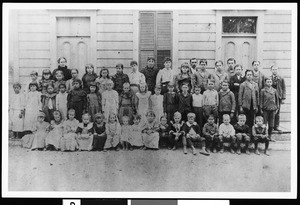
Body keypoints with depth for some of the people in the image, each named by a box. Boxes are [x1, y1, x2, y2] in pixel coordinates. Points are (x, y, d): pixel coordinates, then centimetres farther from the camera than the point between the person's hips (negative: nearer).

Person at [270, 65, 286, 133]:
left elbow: (284, 89, 5)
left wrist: (283, 98, -2)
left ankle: (276, 126, 12)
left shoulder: (281, 79, 4)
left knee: (277, 113, 4)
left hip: (278, 98, 1)